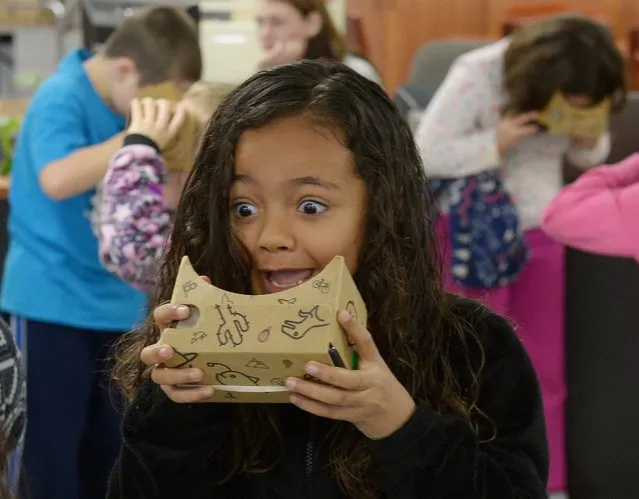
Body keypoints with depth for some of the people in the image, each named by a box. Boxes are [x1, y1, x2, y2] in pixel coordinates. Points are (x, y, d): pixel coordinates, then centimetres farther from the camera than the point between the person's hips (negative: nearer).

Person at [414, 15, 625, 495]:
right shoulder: (477, 76, -23)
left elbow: (588, 156, 7)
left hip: (539, 234, 5)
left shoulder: (574, 91, -8)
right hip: (472, 233, -5)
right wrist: (497, 142, -31)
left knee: (544, 369, 9)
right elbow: (427, 153, -21)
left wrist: (591, 141, -16)